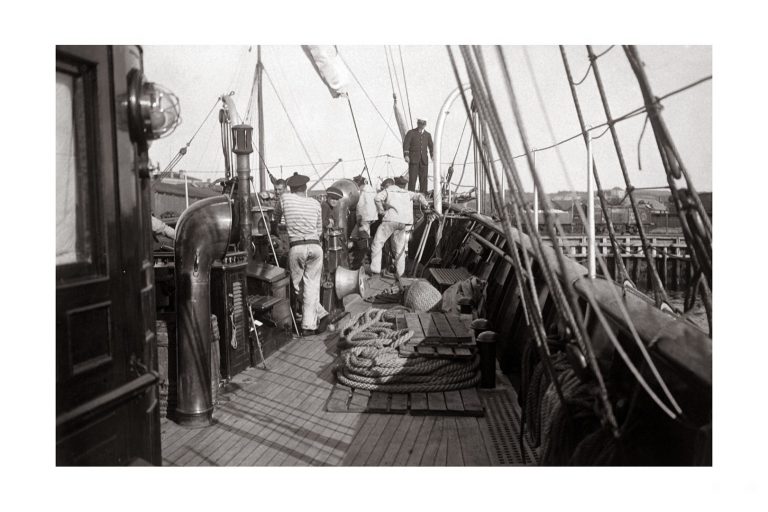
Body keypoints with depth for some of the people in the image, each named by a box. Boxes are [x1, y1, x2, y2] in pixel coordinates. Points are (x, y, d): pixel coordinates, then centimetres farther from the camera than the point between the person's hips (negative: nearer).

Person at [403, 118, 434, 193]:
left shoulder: (428, 135, 15)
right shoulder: (411, 132, 4)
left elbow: (431, 147, 15)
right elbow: (406, 144, -4)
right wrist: (406, 155, -18)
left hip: (424, 160, 3)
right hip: (413, 159, -3)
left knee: (424, 179, 0)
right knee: (412, 178, -8)